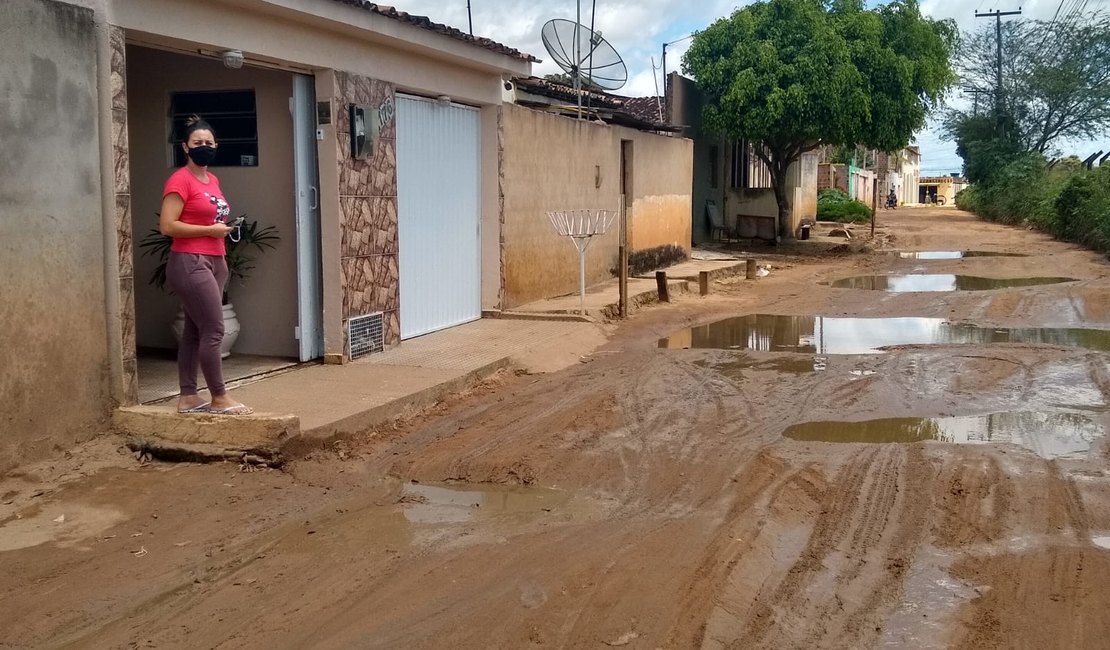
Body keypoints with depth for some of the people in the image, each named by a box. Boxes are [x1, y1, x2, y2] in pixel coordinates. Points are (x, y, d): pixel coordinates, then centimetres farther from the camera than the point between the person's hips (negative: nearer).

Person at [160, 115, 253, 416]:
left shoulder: (212, 179, 16)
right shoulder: (180, 180, -10)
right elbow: (167, 226, -17)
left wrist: (221, 260, 17)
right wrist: (210, 230, -13)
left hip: (213, 262, 8)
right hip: (190, 263, -8)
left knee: (195, 331, 9)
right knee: (213, 330, -7)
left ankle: (188, 397, 14)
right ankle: (219, 398, 1)